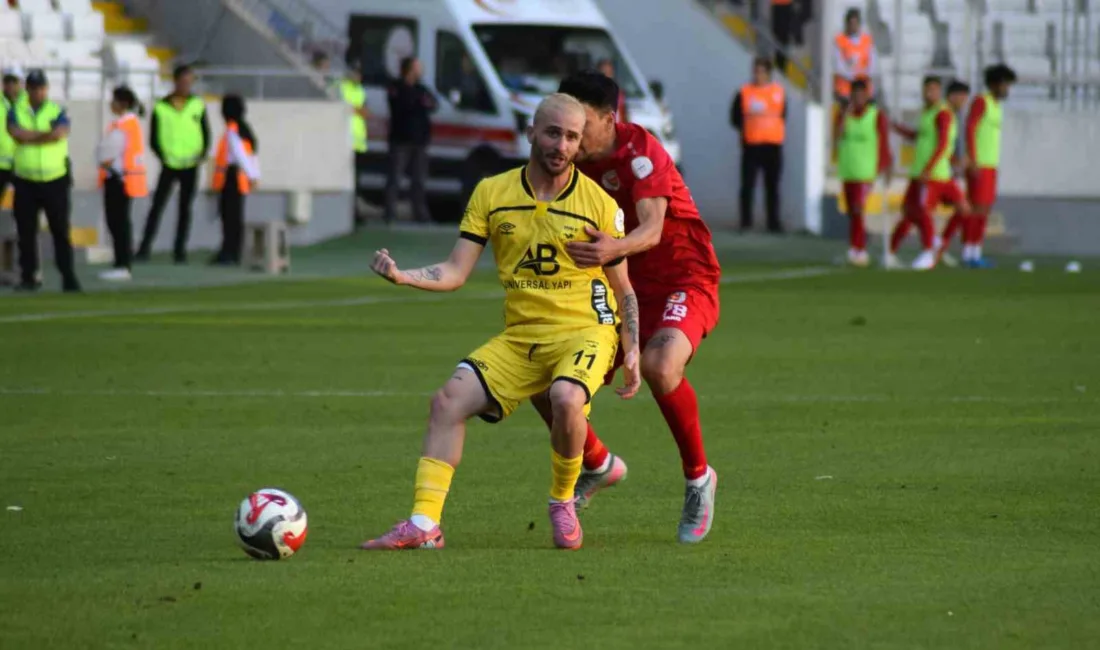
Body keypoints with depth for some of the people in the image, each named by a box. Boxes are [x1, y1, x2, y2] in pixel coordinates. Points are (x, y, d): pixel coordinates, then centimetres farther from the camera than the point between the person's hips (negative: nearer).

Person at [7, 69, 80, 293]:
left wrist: (29, 136, -11)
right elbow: (16, 133, -13)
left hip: (55, 180, -1)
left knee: (60, 230, 0)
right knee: (26, 231, 2)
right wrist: (45, 134, -11)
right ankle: (28, 277, 9)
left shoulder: (58, 112, 1)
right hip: (25, 181, 1)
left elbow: (59, 133, -18)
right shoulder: (16, 112, 5)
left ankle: (68, 277, 2)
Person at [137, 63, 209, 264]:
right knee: (157, 206, -5)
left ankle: (180, 251, 10)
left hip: (190, 166, 2)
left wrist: (202, 155, -6)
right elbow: (153, 139, 0)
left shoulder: (198, 105, 5)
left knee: (185, 209, 5)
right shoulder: (161, 108, -2)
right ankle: (144, 249, -5)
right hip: (169, 165, -2)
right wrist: (163, 156, -14)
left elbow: (206, 134, 9)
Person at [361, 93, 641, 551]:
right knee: (449, 399, -15)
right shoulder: (492, 194, 2)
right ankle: (424, 524, -14)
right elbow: (455, 272, 0)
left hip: (585, 331, -4)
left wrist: (632, 352, -1)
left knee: (565, 398, -34)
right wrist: (402, 276, -18)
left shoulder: (599, 204, -3)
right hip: (519, 338, 4)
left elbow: (623, 289, 7)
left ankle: (563, 503, -8)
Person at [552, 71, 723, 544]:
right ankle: (598, 466, 24)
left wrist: (615, 249, -54)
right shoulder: (579, 165, 2)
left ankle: (698, 477, -14)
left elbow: (652, 228, -35)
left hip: (684, 283, -7)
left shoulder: (639, 152, -20)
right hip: (623, 289, 7)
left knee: (660, 366, -38)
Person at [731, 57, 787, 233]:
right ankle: (746, 222, 1)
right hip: (751, 145, -1)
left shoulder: (778, 92, 7)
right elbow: (735, 117, 5)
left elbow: (782, 115, 15)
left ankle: (774, 223, 9)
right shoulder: (744, 93, 1)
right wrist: (746, 128, -6)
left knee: (772, 186, 5)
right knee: (748, 184, -4)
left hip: (773, 146, 2)